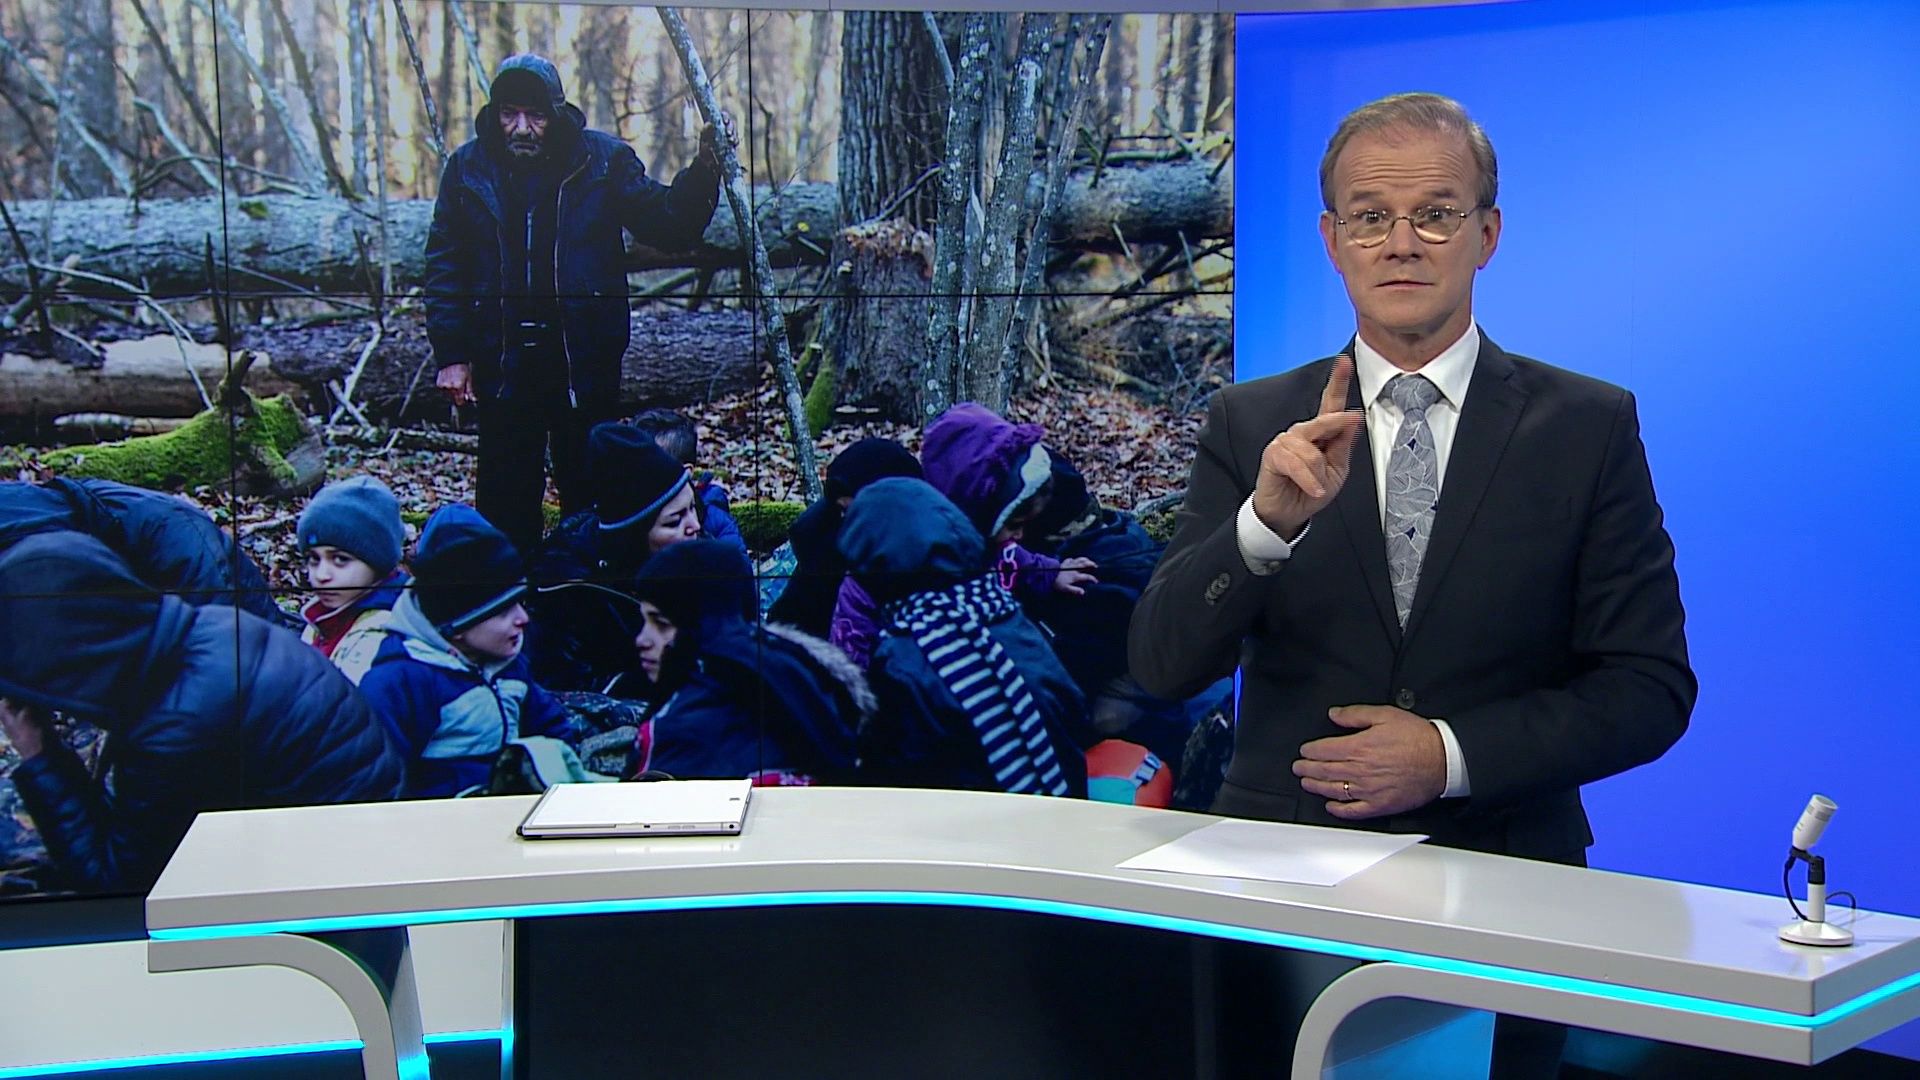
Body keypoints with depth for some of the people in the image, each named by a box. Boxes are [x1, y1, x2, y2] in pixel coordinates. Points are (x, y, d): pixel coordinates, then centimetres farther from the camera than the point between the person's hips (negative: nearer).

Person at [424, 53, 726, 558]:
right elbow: (444, 265, 4)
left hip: (585, 360, -1)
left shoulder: (604, 159, -2)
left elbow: (670, 227, -2)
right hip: (502, 361, 1)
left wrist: (705, 169, -17)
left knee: (588, 492, 8)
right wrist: (451, 353, -1)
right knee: (506, 497, 8)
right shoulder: (468, 166, 1)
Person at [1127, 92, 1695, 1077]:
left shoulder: (1590, 427, 5)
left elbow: (1651, 689, 2)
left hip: (1503, 881, 0)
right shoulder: (1253, 425, 8)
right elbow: (1162, 666, -1)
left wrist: (1452, 754, -11)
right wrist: (1269, 521, -18)